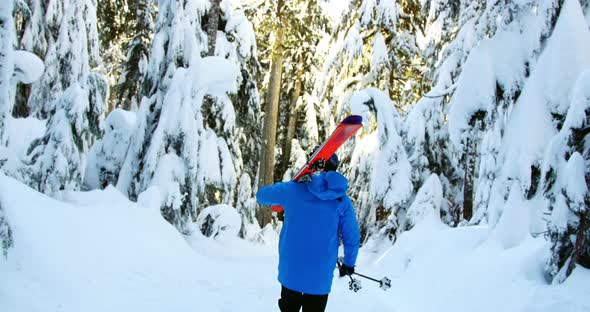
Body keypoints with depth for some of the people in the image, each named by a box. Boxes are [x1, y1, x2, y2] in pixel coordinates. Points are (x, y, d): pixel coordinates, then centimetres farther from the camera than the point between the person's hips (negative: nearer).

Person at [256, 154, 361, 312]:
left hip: (290, 272, 0)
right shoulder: (343, 200, -4)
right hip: (320, 278, 0)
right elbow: (352, 238, 0)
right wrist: (348, 264, 17)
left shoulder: (292, 188, -5)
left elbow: (261, 195, 12)